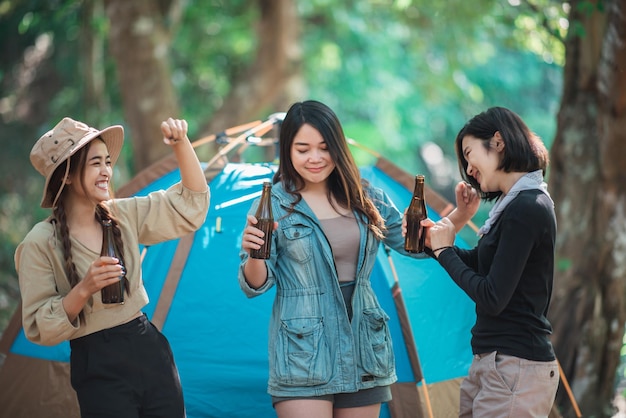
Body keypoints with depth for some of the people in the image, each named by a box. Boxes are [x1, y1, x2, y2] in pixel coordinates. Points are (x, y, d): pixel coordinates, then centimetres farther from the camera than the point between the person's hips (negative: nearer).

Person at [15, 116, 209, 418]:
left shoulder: (124, 215, 5)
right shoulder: (41, 244, -10)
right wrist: (84, 289, -24)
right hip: (98, 368, -5)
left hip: (151, 350, 5)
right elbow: (38, 329, -11)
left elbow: (192, 201, 10)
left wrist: (181, 143, -2)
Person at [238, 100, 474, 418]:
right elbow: (255, 286, -6)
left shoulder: (366, 200, 7)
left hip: (364, 352, 4)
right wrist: (252, 253, -28)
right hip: (303, 355, -4)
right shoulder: (274, 205, -5)